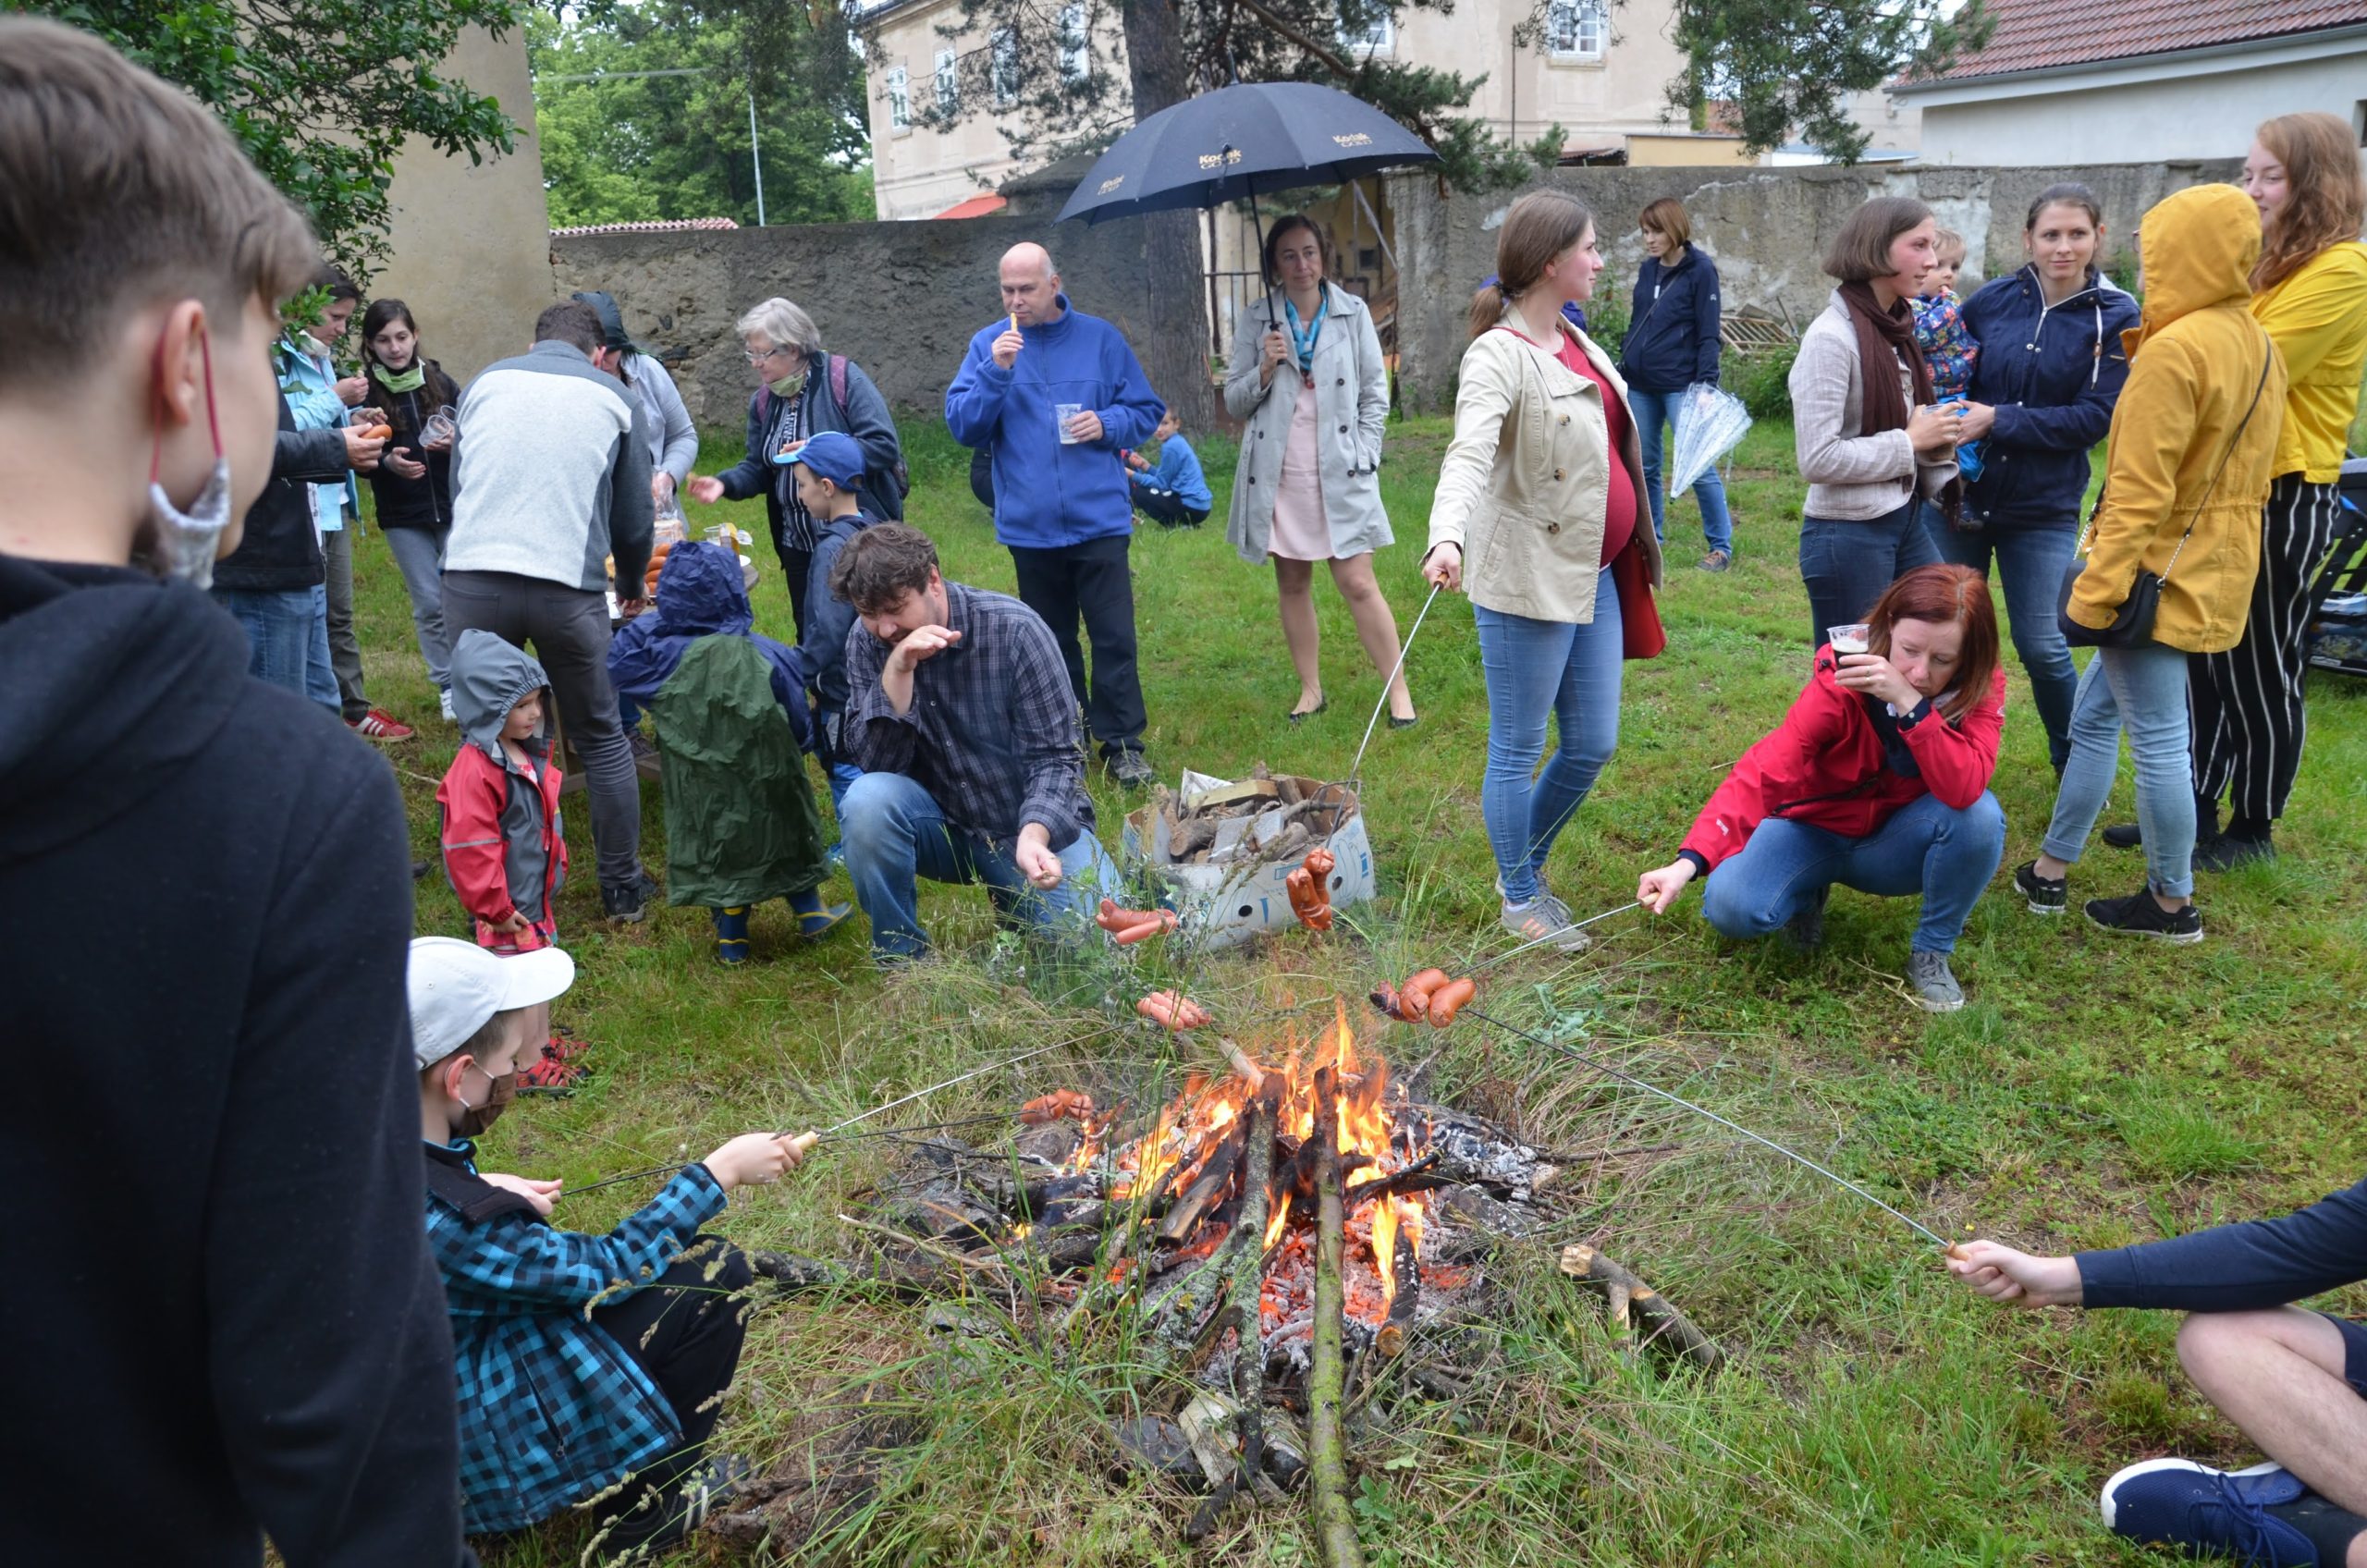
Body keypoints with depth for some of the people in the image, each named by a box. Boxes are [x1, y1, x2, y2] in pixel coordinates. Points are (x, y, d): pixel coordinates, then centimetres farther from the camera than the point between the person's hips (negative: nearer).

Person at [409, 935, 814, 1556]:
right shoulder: (446, 1220, -35)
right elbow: (607, 1268, -20)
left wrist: (481, 1188, -1)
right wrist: (720, 1172, -11)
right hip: (469, 1459, -8)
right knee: (713, 1275, -10)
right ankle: (640, 1511, 8)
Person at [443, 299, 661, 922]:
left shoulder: (485, 381, 17)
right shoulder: (617, 399, 13)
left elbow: (456, 482, 23)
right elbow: (634, 517, 15)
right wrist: (634, 585, 34)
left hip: (472, 582, 2)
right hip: (567, 588, -2)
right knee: (601, 740, 12)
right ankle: (623, 888, 20)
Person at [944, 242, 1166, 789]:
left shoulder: (1099, 338, 2)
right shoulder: (988, 344, 4)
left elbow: (1146, 410, 7)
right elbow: (962, 425, -5)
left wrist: (1108, 424, -13)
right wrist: (995, 372, -18)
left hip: (1099, 518, -1)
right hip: (1030, 524, 2)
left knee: (1114, 637, -3)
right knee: (1050, 640, 14)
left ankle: (1122, 742, 7)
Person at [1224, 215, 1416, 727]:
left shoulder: (1353, 313, 3)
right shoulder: (1256, 323, 4)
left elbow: (1375, 393, 5)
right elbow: (1234, 402, 5)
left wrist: (1364, 456, -5)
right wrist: (1265, 371, -13)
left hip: (1339, 472, -2)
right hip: (1278, 473, 2)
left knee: (1357, 583, -7)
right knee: (1292, 583, 9)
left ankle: (1398, 689, 2)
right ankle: (1310, 689, 20)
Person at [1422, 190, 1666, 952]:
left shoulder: (1571, 339, 11)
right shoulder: (1499, 355, -17)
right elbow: (1469, 453, -34)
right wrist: (1448, 538, -51)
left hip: (1593, 573, 9)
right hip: (1529, 580, -9)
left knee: (1593, 745, 14)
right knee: (1518, 749, 6)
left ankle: (1528, 867, 35)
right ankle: (1519, 899, 23)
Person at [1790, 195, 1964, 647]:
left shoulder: (1893, 328, 9)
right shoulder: (1832, 337, -17)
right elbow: (1818, 459, -23)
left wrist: (1936, 439, 1)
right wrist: (1910, 442, -14)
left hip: (1906, 521, 9)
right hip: (1848, 536, -9)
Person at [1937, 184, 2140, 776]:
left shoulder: (2115, 318, -6)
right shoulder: (1992, 300, -2)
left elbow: (2096, 417, -11)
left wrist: (1998, 420, -18)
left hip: (2043, 509, -2)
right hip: (1958, 496, 2)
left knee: (2042, 648, 2)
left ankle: (2077, 765, 26)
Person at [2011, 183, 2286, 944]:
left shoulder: (2173, 352, -19)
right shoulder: (2260, 348, 9)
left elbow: (2139, 493, -22)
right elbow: (2244, 475, 15)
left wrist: (2096, 591, -20)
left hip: (2160, 577, -9)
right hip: (2216, 573, 9)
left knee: (2158, 739, 2)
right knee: (2094, 715, 16)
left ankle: (2173, 905, 14)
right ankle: (2050, 868, 23)